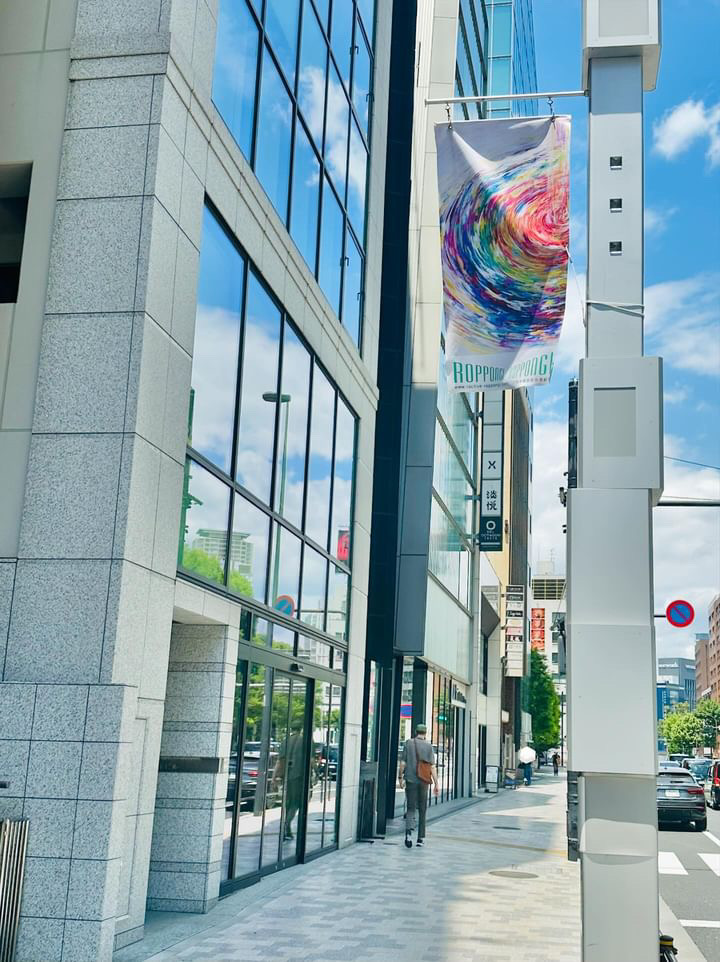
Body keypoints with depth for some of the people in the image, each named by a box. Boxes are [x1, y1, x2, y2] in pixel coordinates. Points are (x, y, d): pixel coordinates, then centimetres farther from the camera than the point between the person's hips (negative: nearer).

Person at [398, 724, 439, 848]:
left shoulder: (409, 743, 1)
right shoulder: (428, 746, 0)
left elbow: (403, 762, -1)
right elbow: (432, 766, -4)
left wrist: (401, 777, 10)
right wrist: (436, 784, 0)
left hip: (410, 780, 0)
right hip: (423, 781, 0)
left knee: (411, 808, 2)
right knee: (422, 810, 12)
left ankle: (409, 831, -22)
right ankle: (421, 838, 15)